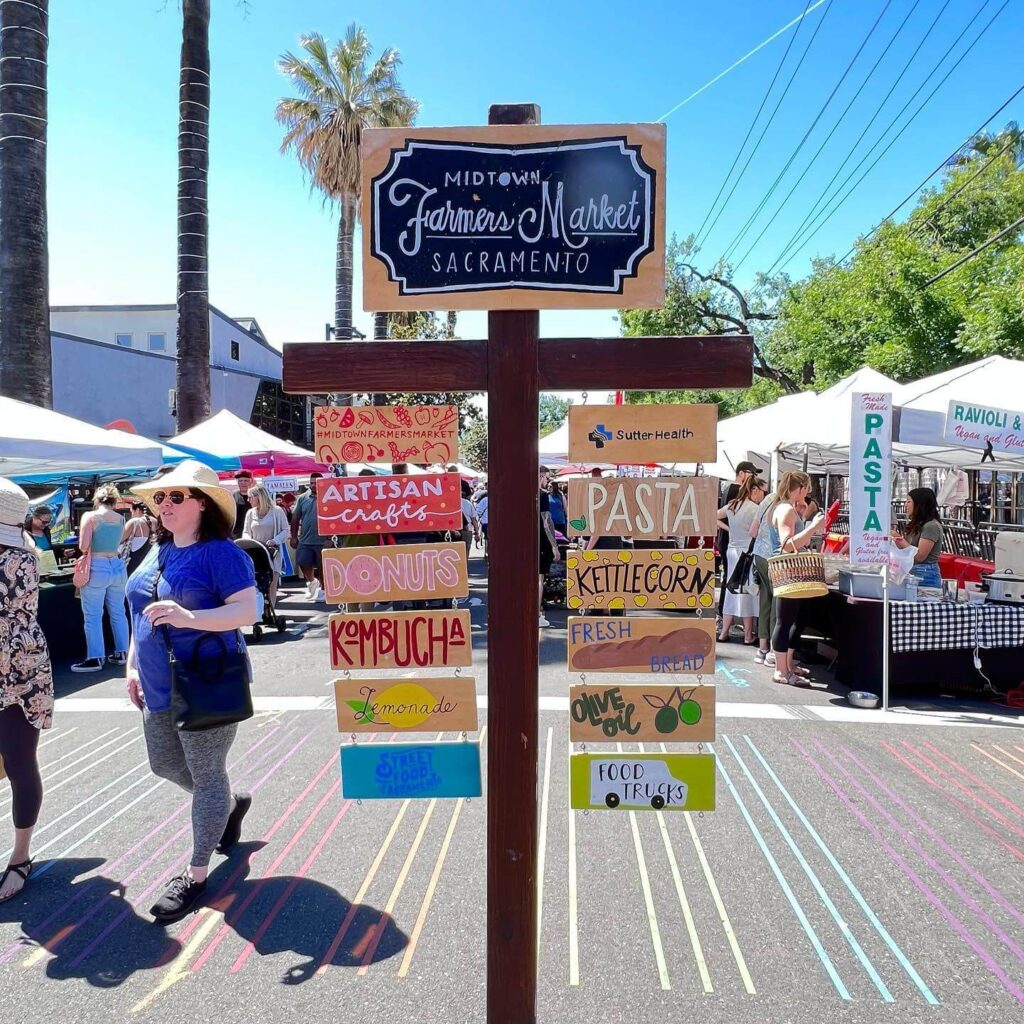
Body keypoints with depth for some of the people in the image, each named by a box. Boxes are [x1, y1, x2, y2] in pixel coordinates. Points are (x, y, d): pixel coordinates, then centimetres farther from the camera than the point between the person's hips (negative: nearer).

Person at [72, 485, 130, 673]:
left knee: (93, 616, 2)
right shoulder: (121, 519, 7)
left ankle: (95, 658, 5)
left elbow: (83, 547, -12)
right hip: (118, 566, 6)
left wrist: (93, 548, 8)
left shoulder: (90, 516, -9)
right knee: (118, 613, 13)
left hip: (97, 568, -5)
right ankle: (122, 653, 19)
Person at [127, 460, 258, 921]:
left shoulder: (220, 553, -14)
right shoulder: (157, 553, 11)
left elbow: (247, 610, -23)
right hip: (159, 686, 9)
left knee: (205, 774, 3)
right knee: (164, 764, 20)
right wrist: (133, 665, 15)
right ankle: (231, 803, 45)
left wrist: (190, 616, -36)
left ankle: (196, 875, 17)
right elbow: (142, 614, 21)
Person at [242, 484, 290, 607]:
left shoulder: (277, 511, -2)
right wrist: (249, 541, -8)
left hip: (273, 552, -3)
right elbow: (245, 532, 14)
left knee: (272, 584, -3)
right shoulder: (250, 513, 10)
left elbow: (286, 530, -1)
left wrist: (274, 540, -17)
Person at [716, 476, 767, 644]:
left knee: (732, 590, 12)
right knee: (748, 593, 2)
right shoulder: (755, 509, -14)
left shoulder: (731, 505, 6)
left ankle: (724, 633, 15)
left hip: (732, 550, 6)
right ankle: (748, 635, 8)